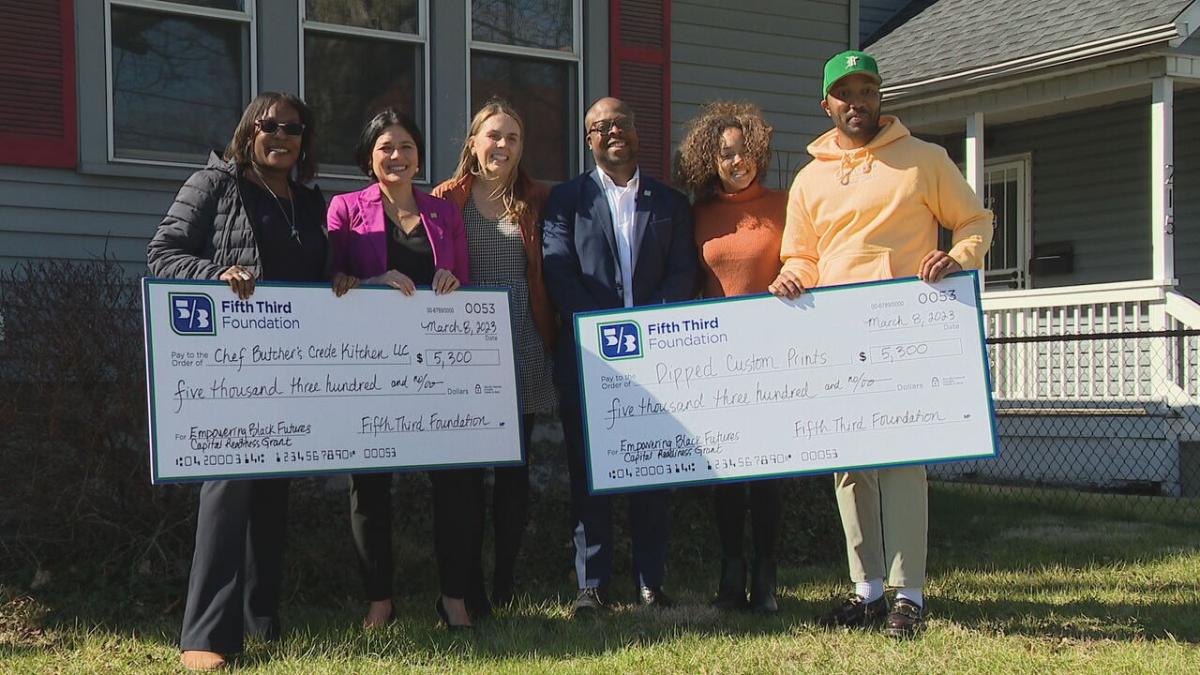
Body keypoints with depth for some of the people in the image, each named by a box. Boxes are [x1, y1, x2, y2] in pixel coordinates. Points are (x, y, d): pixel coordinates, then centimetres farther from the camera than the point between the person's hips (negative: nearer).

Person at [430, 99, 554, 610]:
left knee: (515, 469, 5)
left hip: (524, 352, 2)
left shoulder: (537, 200, 9)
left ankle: (506, 581, 15)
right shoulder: (447, 200, 2)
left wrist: (552, 334, 1)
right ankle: (469, 585, 8)